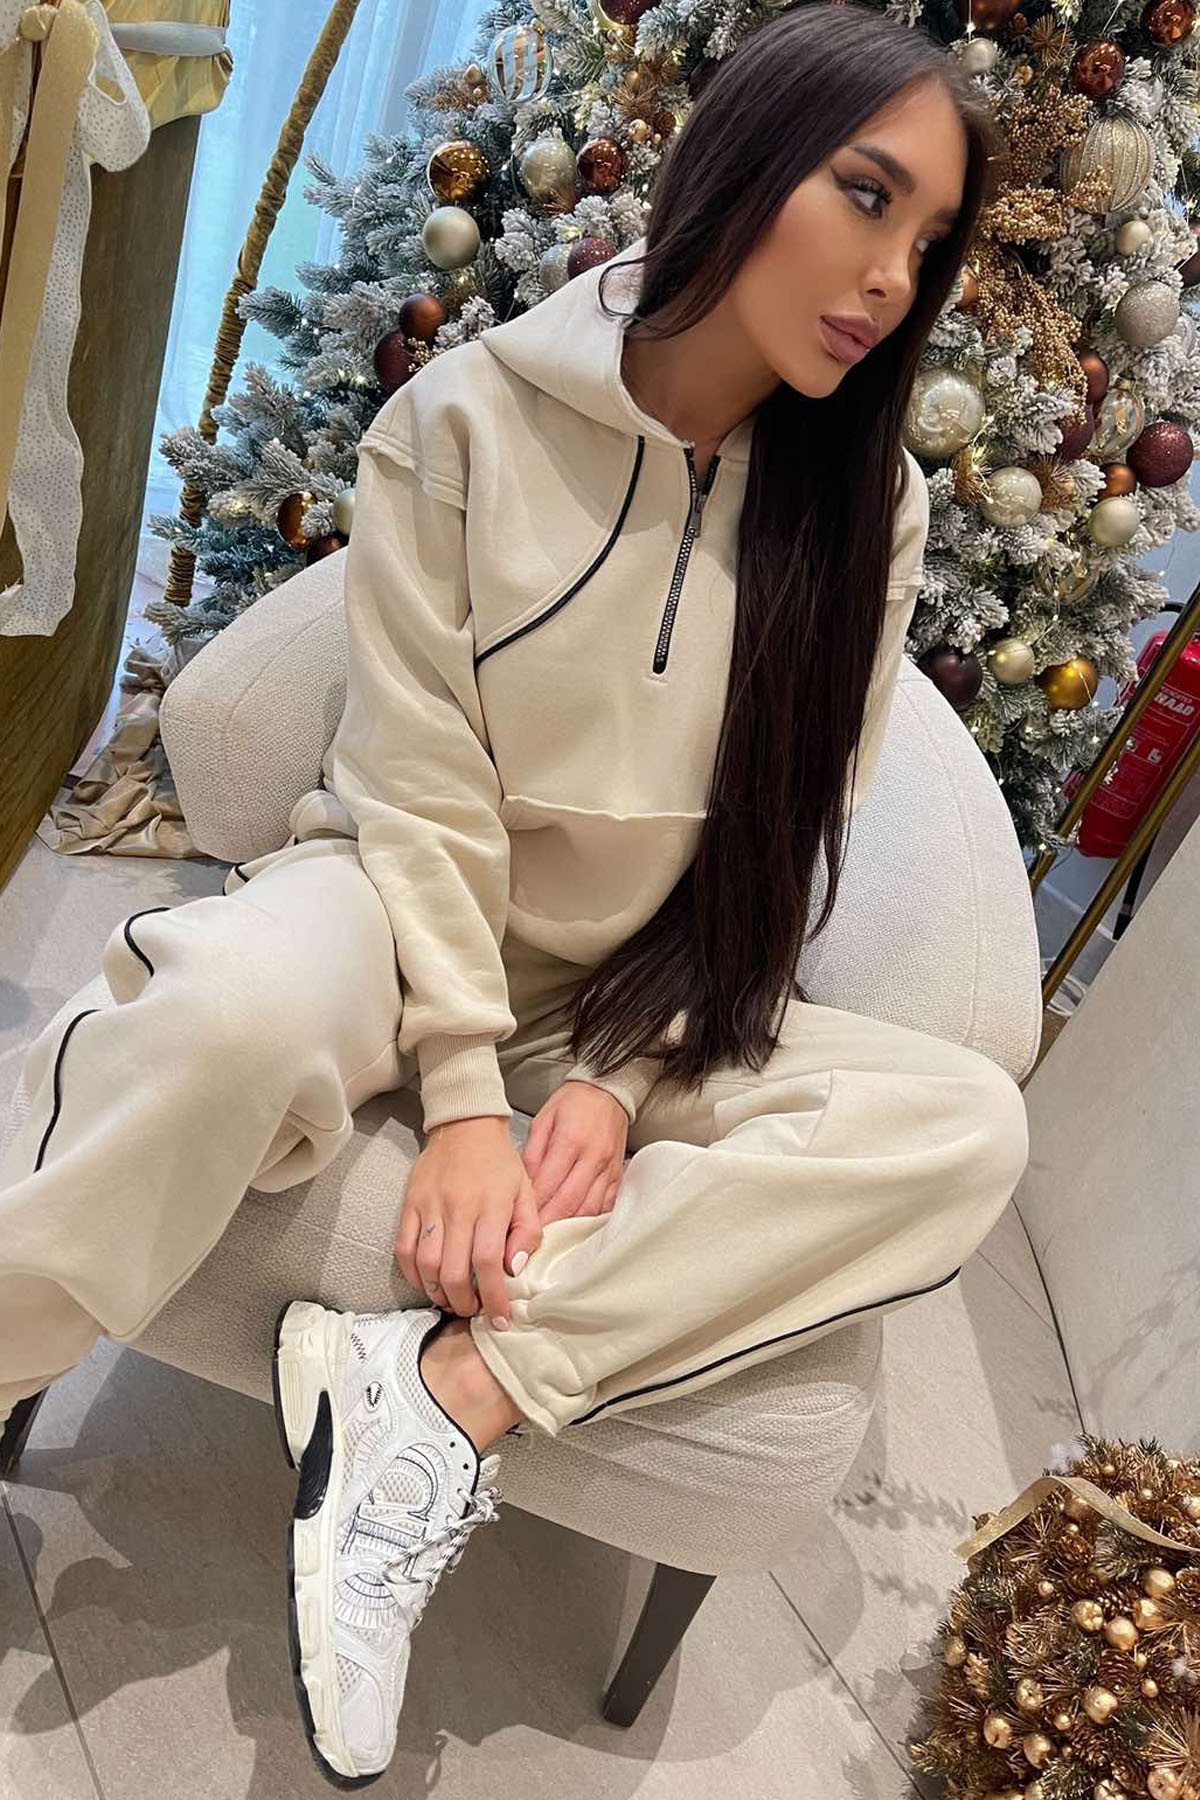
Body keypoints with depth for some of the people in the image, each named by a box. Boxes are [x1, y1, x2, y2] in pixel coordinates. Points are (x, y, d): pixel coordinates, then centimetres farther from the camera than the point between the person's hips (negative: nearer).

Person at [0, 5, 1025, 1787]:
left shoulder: (868, 507, -2)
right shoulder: (473, 416, -9)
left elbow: (779, 848, -3)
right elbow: (420, 782, -11)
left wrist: (627, 1079, -13)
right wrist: (464, 1091, -19)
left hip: (649, 998, 4)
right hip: (405, 916, -3)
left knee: (966, 1122, -21)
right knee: (246, 1005, -37)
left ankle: (454, 1382, -25)